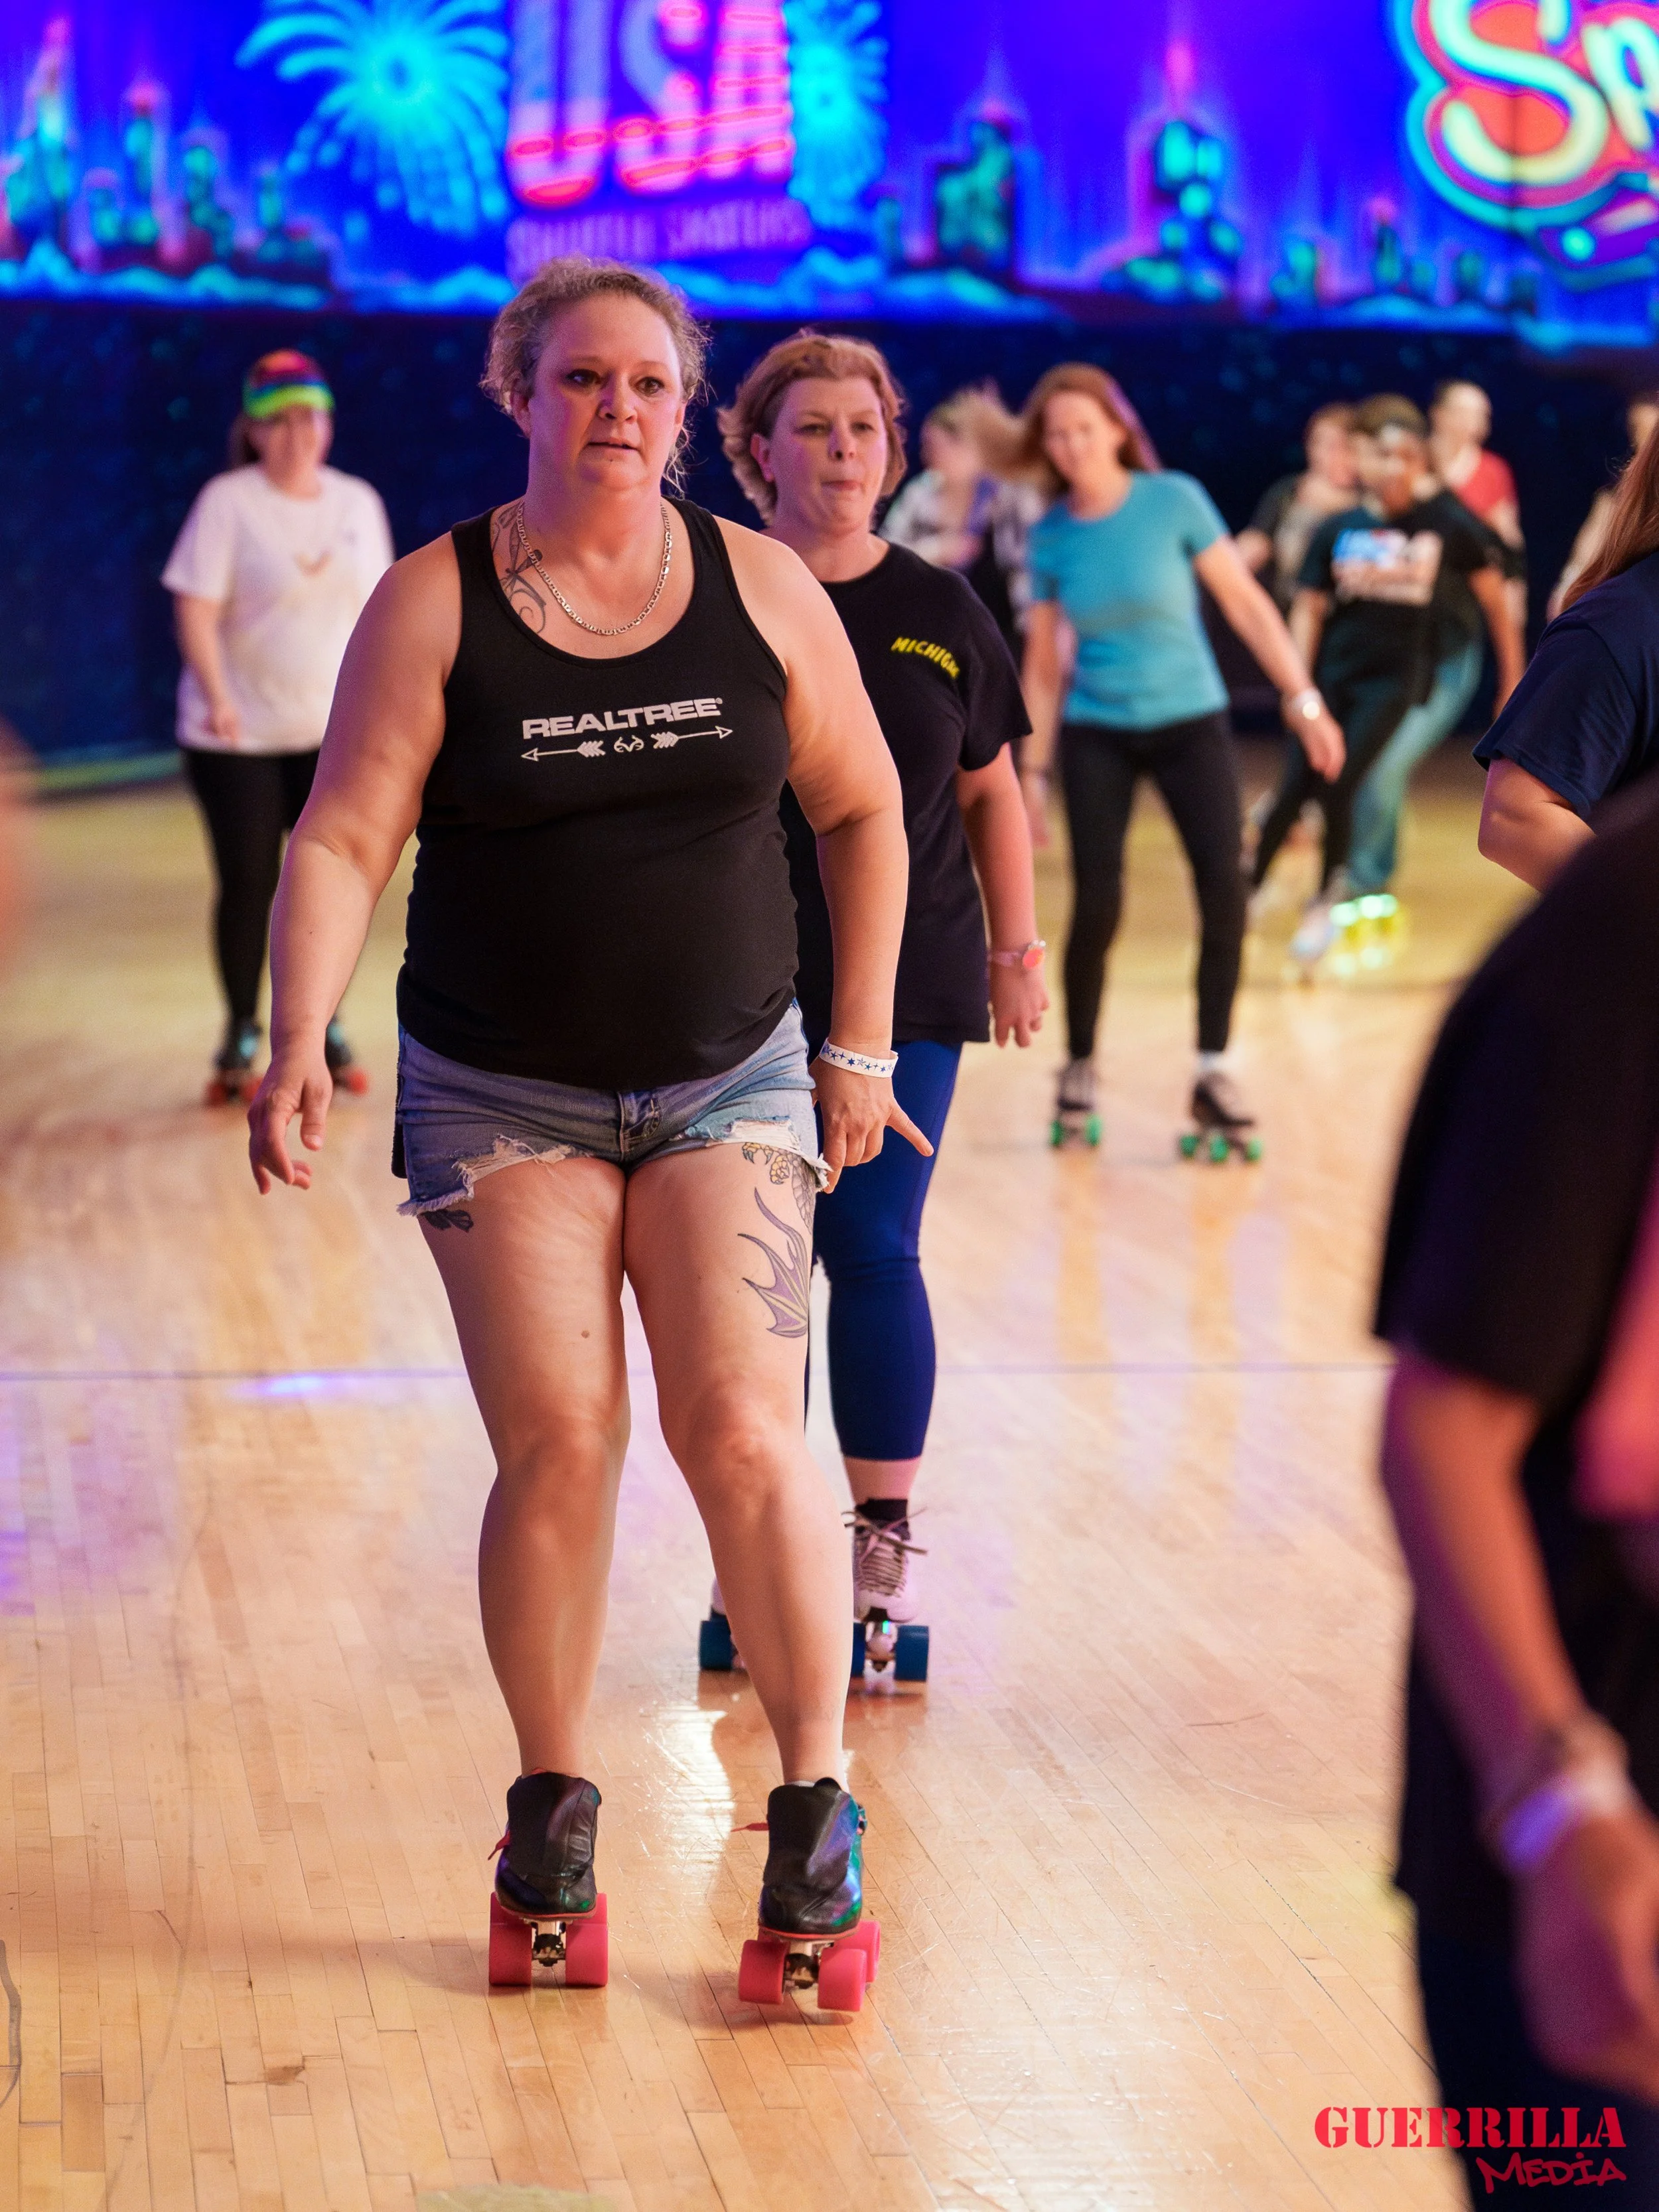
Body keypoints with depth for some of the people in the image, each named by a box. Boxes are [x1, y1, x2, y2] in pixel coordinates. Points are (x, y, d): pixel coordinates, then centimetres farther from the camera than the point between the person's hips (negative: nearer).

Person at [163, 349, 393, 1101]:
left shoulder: (358, 503, 6)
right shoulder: (227, 502, -8)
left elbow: (376, 610, 14)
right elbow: (196, 609, -13)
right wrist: (216, 697, -26)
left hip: (336, 732, 3)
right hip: (240, 736, -3)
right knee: (247, 885, 2)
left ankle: (323, 1027, 19)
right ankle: (240, 1039, 15)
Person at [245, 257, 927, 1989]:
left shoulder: (760, 587, 0)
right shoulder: (433, 605, -5)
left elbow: (862, 809, 11)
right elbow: (341, 840, -10)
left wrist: (859, 1044, 8)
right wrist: (298, 1045, -25)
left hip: (730, 1081, 1)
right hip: (499, 1095, -1)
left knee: (742, 1433, -10)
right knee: (555, 1445, -6)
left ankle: (817, 1798, 3)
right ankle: (550, 1798, 13)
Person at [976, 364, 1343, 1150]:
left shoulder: (1175, 501, -7)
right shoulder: (1051, 536, -1)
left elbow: (1245, 603, -3)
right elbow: (1042, 663, 7)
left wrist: (1303, 699, -7)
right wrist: (1032, 771, 7)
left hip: (1189, 723, -1)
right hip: (1097, 736, 1)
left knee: (1224, 886, -17)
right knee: (1096, 903, -9)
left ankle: (1213, 1071, -8)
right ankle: (1079, 1068, 12)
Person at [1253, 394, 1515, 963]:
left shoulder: (1448, 525, -6)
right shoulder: (1337, 531, -3)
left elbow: (1491, 591, 5)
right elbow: (1308, 610, 0)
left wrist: (1512, 665, 11)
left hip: (1393, 677, -2)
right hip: (1332, 673, 2)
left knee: (1339, 786, -10)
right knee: (1295, 789, -4)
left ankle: (1325, 902, 11)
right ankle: (1252, 884, 16)